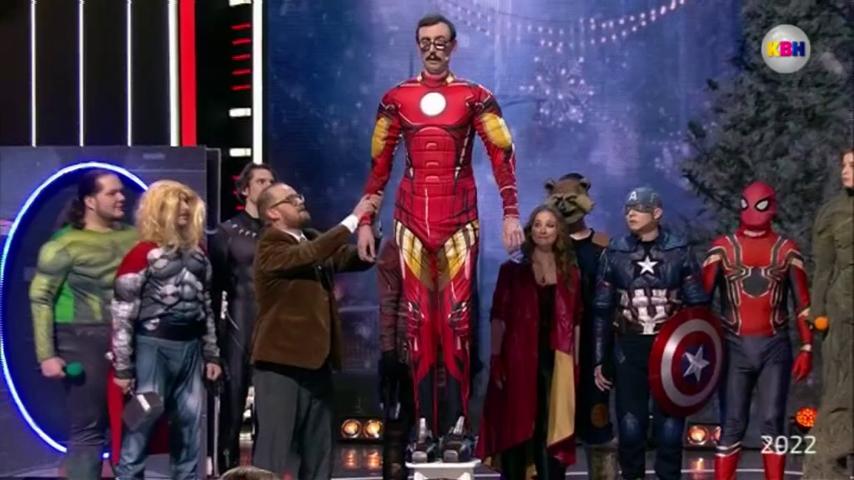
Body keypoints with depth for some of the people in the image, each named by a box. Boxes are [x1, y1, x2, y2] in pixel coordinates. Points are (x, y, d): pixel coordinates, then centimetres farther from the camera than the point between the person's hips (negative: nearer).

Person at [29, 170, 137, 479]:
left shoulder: (134, 236, 7)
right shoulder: (65, 244, -5)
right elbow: (41, 299, -6)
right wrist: (46, 355, -12)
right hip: (84, 341, -5)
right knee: (88, 431, 0)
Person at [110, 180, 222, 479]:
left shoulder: (196, 253, 12)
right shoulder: (143, 254, -7)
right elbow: (122, 313, -10)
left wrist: (211, 354, 12)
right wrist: (123, 366, -13)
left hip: (190, 347, 6)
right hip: (153, 346, -6)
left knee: (190, 425, 9)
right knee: (141, 424, -5)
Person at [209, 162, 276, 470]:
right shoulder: (227, 232, 6)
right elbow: (216, 285, 3)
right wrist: (216, 331, -3)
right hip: (239, 329, -2)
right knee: (233, 404, -3)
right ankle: (227, 468, 2)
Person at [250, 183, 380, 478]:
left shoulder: (314, 241, 14)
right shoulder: (270, 249, -10)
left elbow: (359, 259, 11)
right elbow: (309, 255, -27)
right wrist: (354, 218, -24)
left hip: (316, 361, 8)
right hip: (280, 363, -8)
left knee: (318, 453, 12)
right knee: (273, 449, -5)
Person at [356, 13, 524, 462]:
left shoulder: (475, 98, 2)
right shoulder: (395, 99, 8)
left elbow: (503, 155, -2)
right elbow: (379, 165, 11)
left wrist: (511, 213, -11)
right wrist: (365, 221, 7)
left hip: (459, 219, -2)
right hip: (412, 219, 2)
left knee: (456, 318, -3)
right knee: (418, 319, 2)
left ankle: (456, 425, 0)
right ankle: (424, 426, 5)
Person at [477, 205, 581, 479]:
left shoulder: (570, 274, 10)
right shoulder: (512, 270, 4)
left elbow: (575, 321, 9)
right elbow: (498, 317, 0)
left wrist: (575, 364, 3)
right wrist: (496, 359, -8)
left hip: (556, 360, 2)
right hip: (519, 359, -1)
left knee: (551, 432, 2)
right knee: (516, 431, 3)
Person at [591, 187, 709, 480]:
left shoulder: (679, 251, 1)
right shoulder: (615, 253, 4)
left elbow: (698, 306, 3)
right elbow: (602, 310, 6)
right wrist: (599, 359, 4)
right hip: (629, 349, 1)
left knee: (670, 424, 1)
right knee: (630, 425, 2)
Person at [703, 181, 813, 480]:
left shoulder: (786, 250, 5)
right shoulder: (722, 248, 3)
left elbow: (802, 303, 7)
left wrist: (807, 348, 1)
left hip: (775, 347, 1)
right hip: (735, 347, -1)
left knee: (772, 423, 2)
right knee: (732, 425, 0)